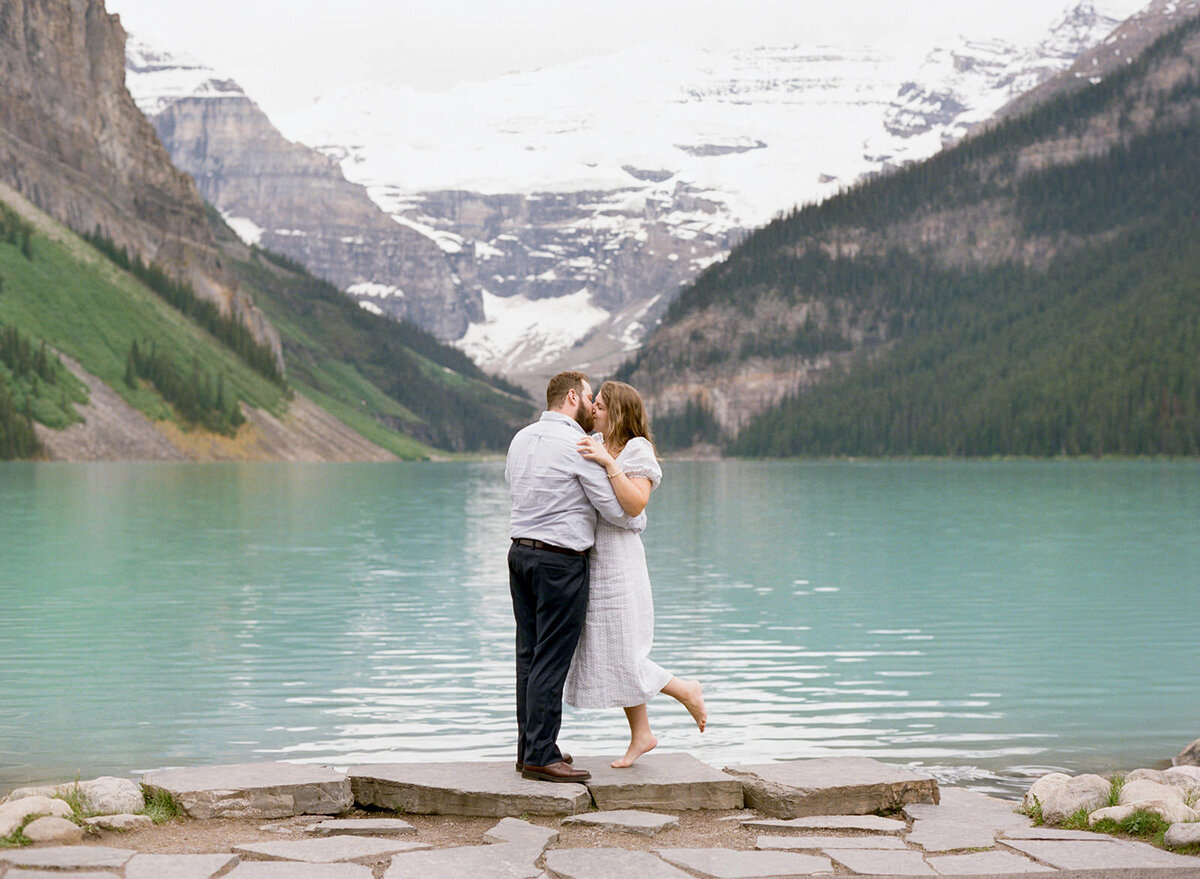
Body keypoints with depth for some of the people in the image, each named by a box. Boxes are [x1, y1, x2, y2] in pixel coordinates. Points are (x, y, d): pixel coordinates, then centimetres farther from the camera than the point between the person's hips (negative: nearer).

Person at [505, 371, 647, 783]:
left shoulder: (521, 439, 11)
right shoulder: (578, 445, -13)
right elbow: (615, 507, -11)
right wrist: (639, 520, 10)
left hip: (521, 550, 8)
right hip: (560, 560, -8)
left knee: (529, 655, 11)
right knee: (551, 660, -6)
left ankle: (529, 747, 15)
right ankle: (541, 756, -6)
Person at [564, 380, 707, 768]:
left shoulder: (636, 449, -8)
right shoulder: (596, 446, 13)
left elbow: (635, 505, -22)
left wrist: (608, 464, -27)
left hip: (618, 558, -8)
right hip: (592, 559, 8)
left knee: (622, 657, -6)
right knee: (603, 652, 10)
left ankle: (688, 692, 15)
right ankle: (641, 735, 20)